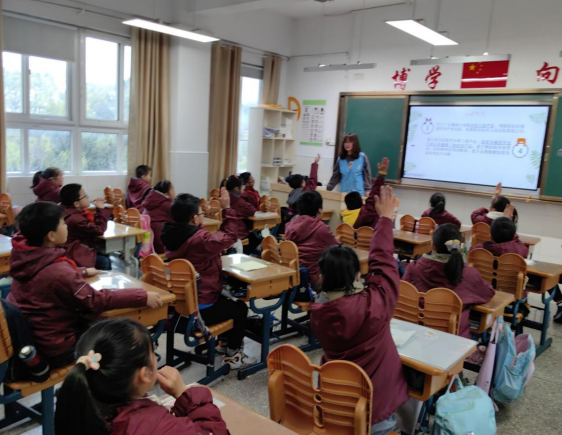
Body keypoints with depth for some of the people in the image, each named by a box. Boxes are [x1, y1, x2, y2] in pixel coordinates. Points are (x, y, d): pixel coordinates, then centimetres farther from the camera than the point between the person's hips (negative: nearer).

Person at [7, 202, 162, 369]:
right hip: (55, 348, -8)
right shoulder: (56, 271, -32)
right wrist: (142, 297, -21)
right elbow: (96, 301, -24)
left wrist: (82, 272, 22)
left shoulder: (26, 256, -6)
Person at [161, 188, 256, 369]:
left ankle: (225, 343, 44)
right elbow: (230, 237, -15)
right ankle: (232, 355, 24)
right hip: (199, 308, -9)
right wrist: (227, 209, -11)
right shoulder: (200, 239, -29)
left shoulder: (171, 235, -1)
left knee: (226, 300, 31)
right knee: (240, 307, 16)